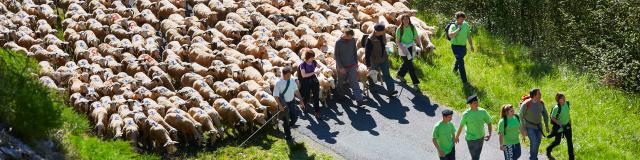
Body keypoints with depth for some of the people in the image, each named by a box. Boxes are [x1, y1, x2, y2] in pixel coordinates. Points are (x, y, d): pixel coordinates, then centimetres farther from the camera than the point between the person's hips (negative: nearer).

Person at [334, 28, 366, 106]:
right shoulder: (338, 42, -14)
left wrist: (356, 62, 11)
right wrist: (341, 67, -14)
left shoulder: (352, 40, -3)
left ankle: (359, 99, -12)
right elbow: (336, 55, -11)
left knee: (354, 82, -5)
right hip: (342, 67, -2)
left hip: (352, 66, 2)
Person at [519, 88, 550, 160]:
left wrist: (547, 126, 6)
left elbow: (545, 114, 6)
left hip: (538, 126, 5)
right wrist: (523, 129, -16)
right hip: (529, 127, -5)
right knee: (534, 143, -15)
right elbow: (521, 116, -16)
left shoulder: (541, 103, -7)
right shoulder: (526, 104, -24)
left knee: (537, 143, 11)